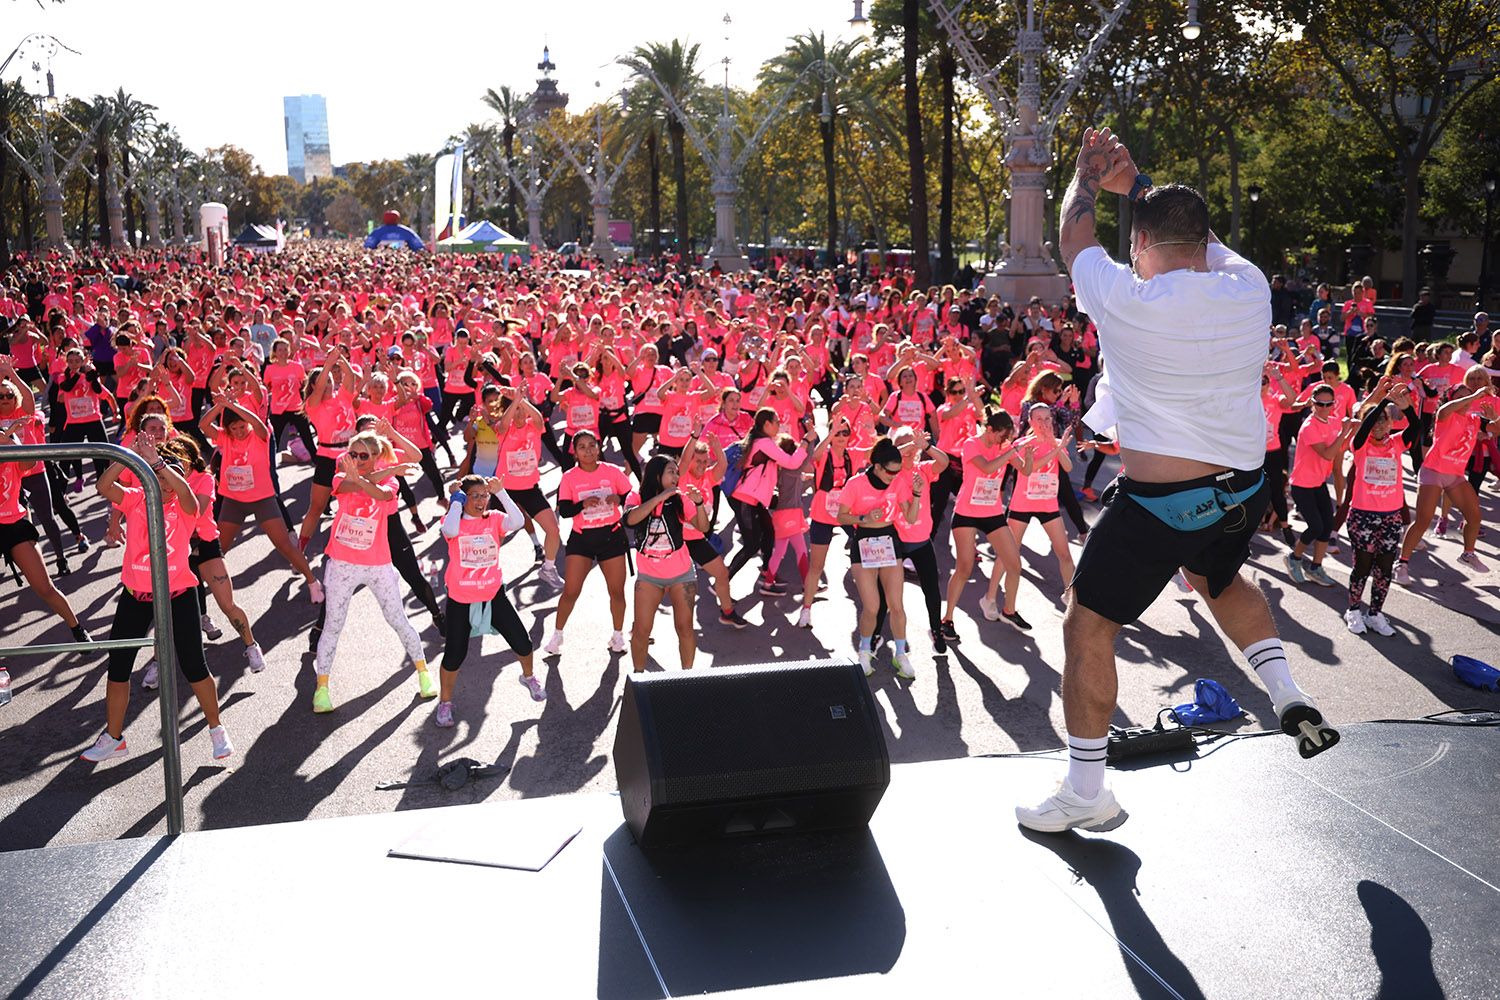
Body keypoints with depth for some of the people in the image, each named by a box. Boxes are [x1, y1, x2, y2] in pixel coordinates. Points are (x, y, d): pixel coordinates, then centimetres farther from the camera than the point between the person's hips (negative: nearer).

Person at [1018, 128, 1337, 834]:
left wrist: (1086, 177, 23)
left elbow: (1073, 239, 4)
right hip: (1244, 492, 6)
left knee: (1086, 628, 8)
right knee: (1218, 577, 38)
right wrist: (1133, 181, 26)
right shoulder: (1249, 290, -5)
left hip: (1157, 505, -6)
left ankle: (1085, 795, 15)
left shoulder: (1125, 300, -17)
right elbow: (1201, 237, 18)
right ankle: (1288, 697, 28)